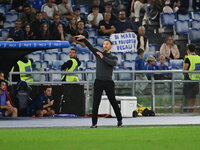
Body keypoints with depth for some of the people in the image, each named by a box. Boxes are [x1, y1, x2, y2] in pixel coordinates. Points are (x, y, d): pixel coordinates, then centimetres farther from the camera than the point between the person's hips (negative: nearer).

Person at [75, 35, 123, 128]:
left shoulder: (113, 57, 8)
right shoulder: (98, 53, 12)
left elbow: (114, 63, -14)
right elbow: (90, 47, 1)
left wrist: (103, 57, -19)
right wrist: (84, 39, -14)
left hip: (108, 82, -1)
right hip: (98, 81, 1)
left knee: (113, 102, 3)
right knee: (95, 103, -5)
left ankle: (119, 120, 18)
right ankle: (94, 123, -3)